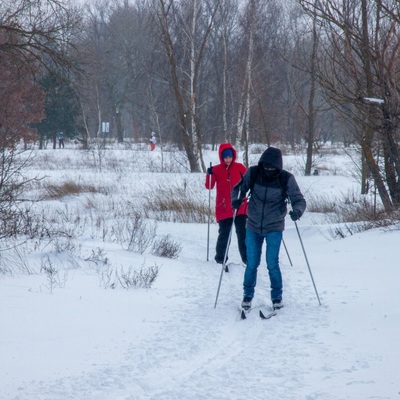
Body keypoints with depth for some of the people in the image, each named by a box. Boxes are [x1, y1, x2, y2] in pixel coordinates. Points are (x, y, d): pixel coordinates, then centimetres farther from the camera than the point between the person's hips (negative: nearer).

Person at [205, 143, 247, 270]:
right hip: (223, 207, 0)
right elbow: (209, 186, -4)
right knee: (224, 233, 1)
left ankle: (246, 256, 1)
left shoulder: (239, 167, 3)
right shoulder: (216, 169, 2)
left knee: (242, 233, -4)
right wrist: (209, 175, -19)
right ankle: (220, 257, 14)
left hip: (240, 206, 0)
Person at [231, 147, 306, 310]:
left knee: (272, 264, -6)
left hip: (274, 227, -2)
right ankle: (248, 295, 26)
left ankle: (277, 297, 14)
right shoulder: (253, 173, -11)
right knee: (251, 264, 5)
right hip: (253, 226, 2)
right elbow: (238, 188, 2)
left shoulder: (286, 179, -15)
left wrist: (297, 211, -34)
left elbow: (299, 200, -12)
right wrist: (236, 200, -19)